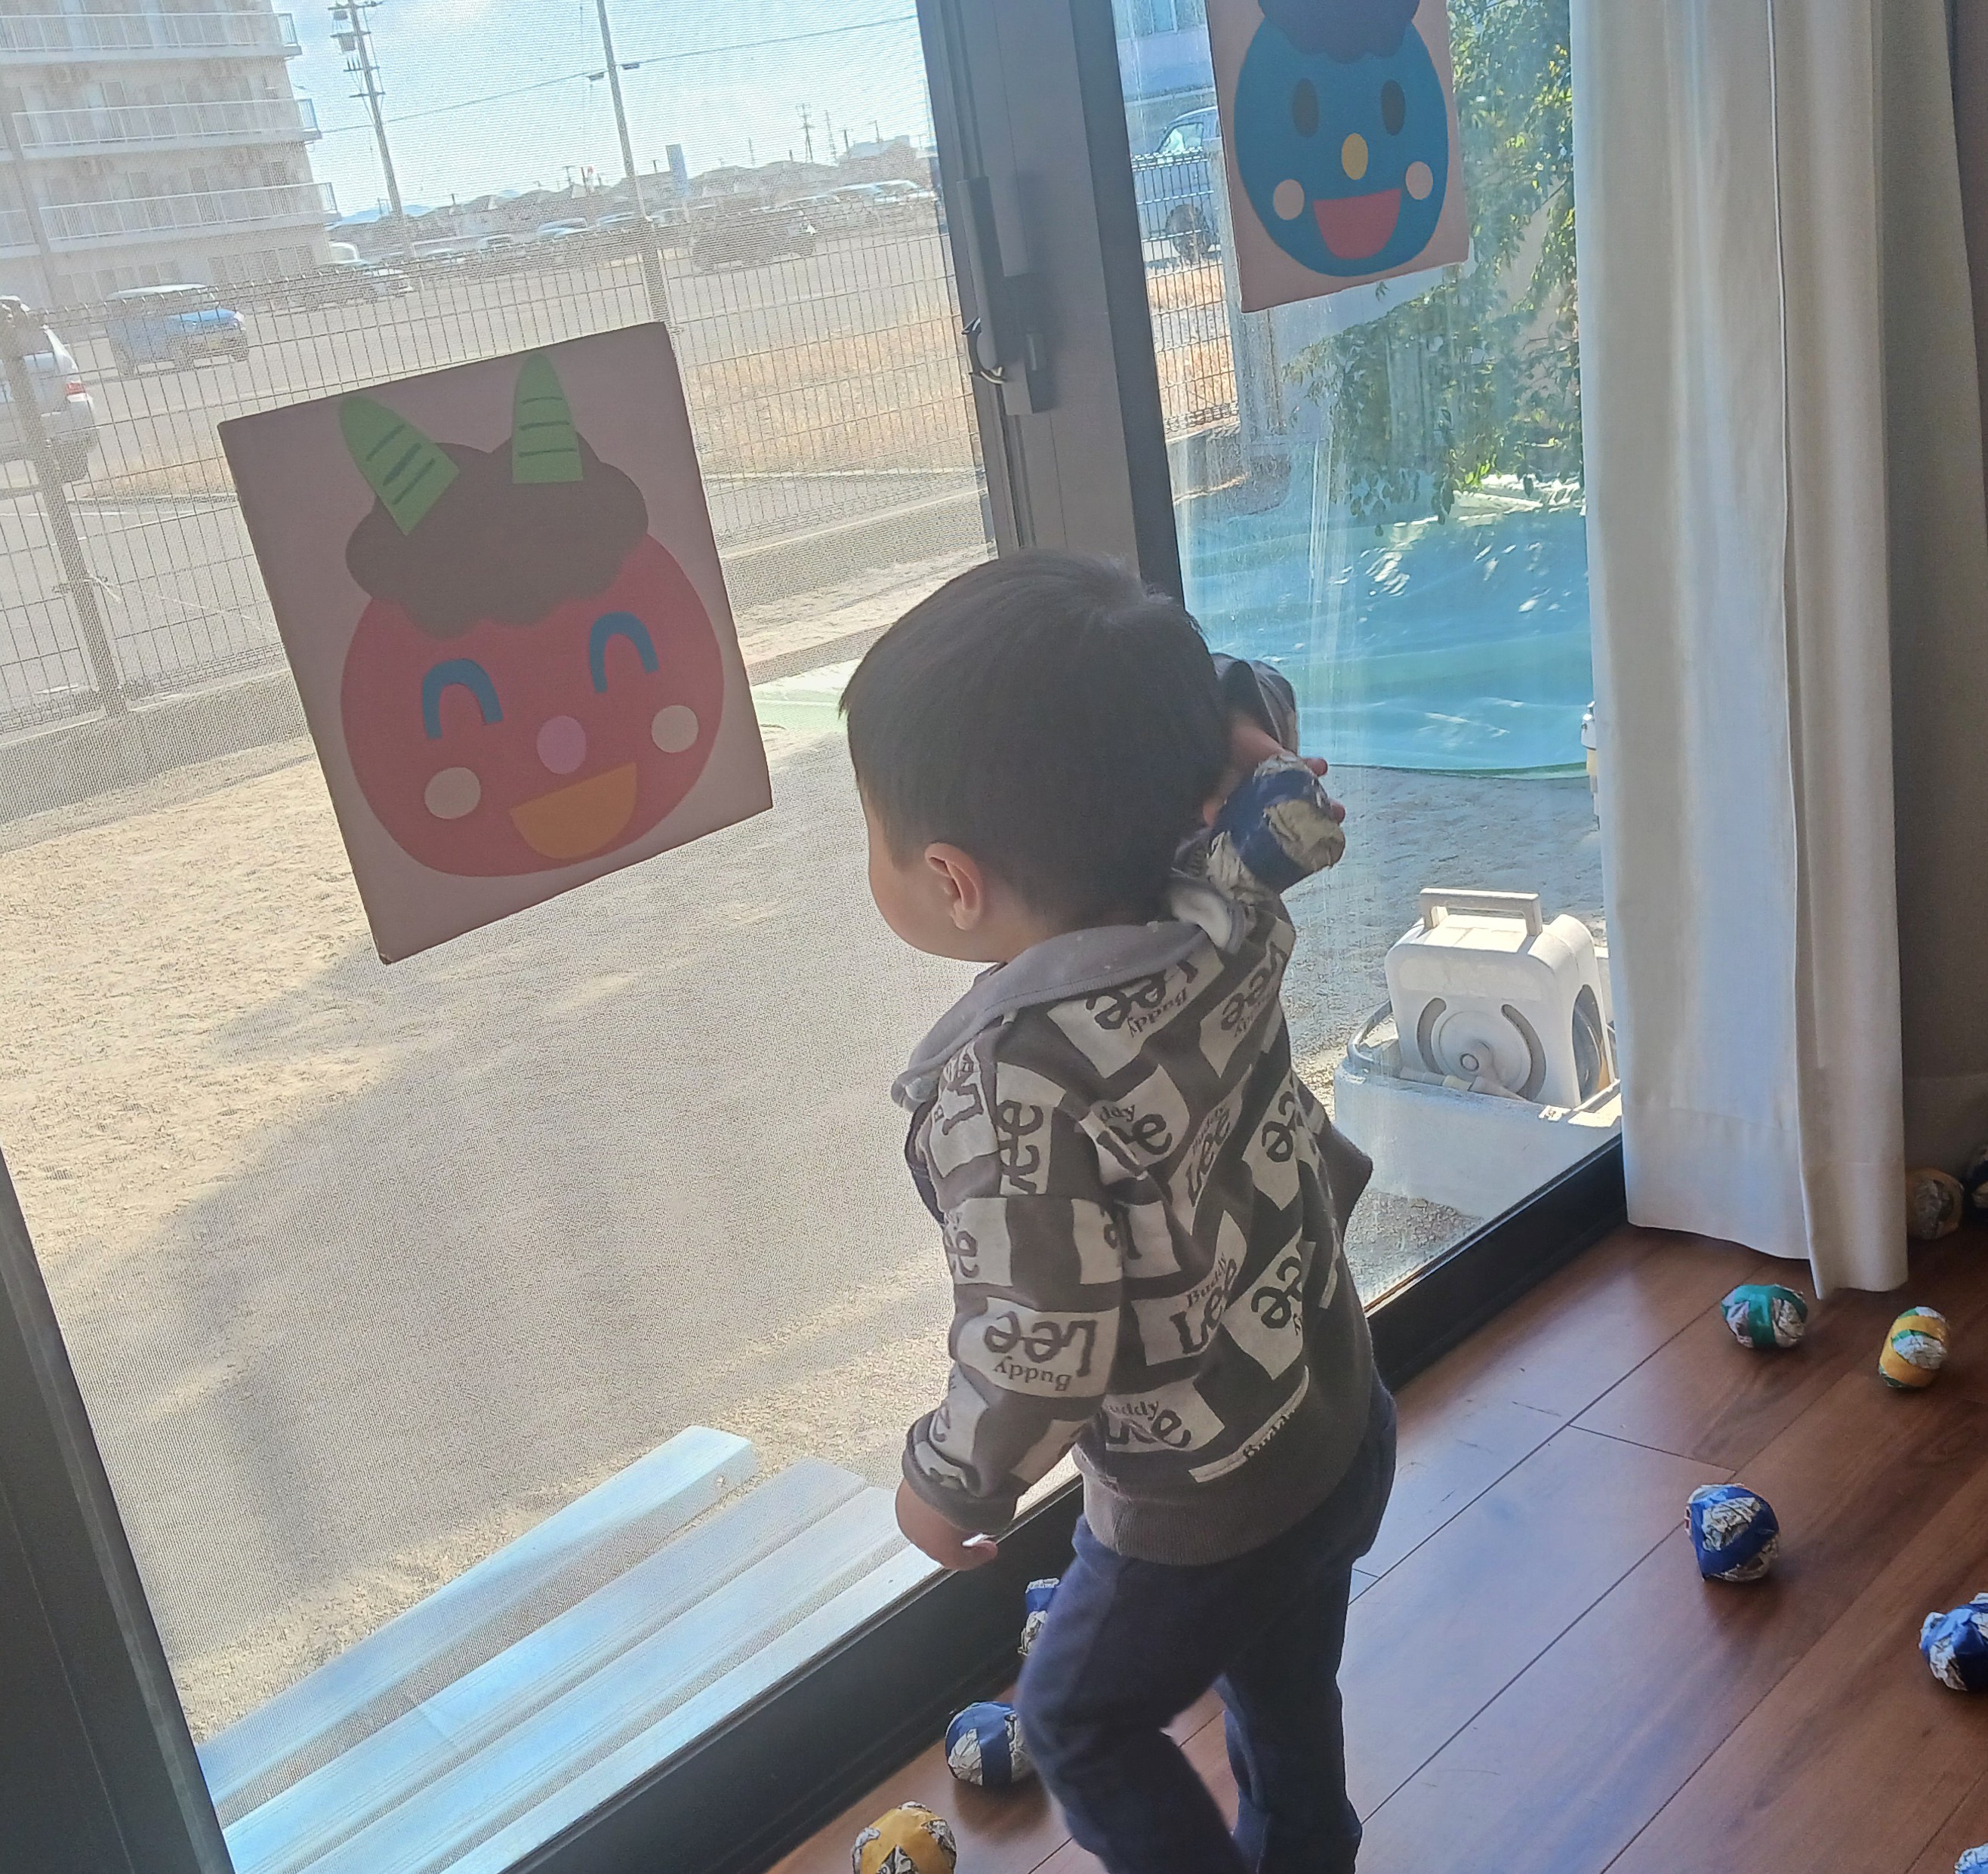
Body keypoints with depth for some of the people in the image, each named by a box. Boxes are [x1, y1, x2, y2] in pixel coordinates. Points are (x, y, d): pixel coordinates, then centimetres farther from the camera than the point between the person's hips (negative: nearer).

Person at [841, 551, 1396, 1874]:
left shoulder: (1005, 1085, -34)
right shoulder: (1225, 923, -16)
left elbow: (1038, 1351, -28)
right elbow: (1275, 767, 1)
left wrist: (951, 1481, -9)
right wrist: (1186, 707, -21)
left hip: (1197, 1518, -7)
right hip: (1343, 1434, 7)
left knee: (1079, 1723, 22)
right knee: (1287, 1691, 31)